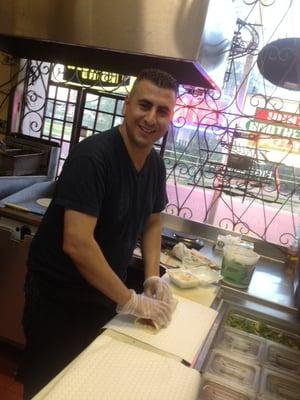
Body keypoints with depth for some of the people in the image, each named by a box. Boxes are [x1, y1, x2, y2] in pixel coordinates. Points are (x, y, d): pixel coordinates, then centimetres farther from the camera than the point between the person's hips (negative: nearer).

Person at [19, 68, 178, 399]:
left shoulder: (155, 164, -2)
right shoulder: (92, 156, -27)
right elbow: (76, 243, -32)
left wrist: (153, 277, -2)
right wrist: (129, 301, -24)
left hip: (104, 292, 7)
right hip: (57, 296, -6)